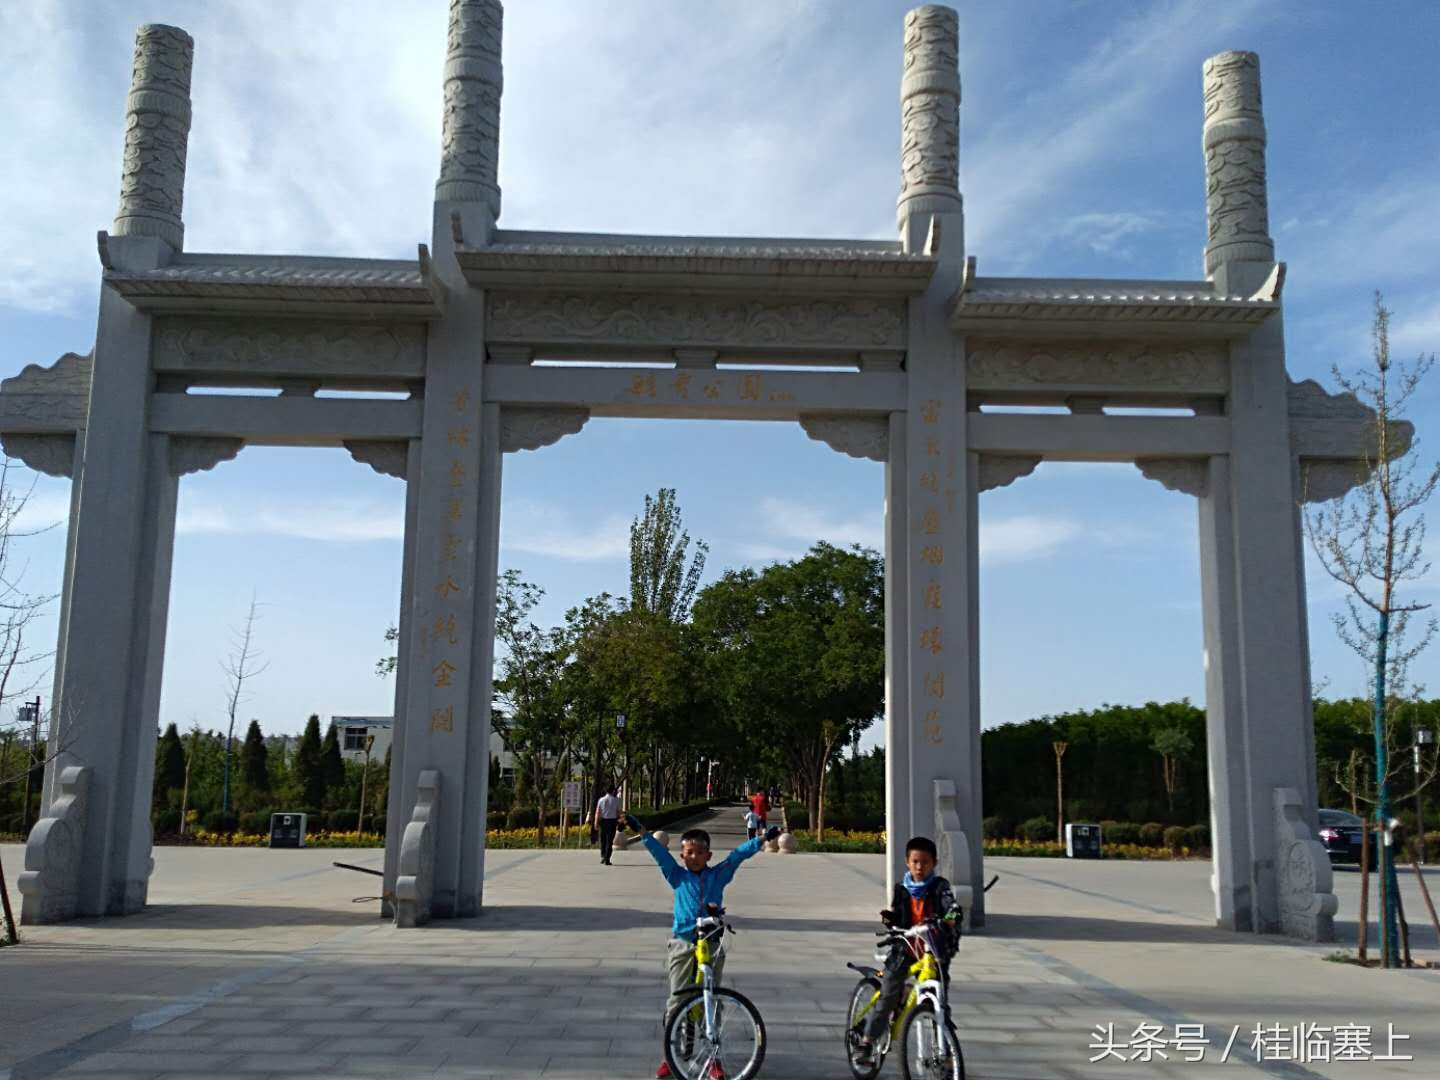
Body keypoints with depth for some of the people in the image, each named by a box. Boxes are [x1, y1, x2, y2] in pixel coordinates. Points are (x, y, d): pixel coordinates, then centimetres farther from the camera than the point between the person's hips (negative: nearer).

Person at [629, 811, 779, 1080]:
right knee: (677, 1001, 3)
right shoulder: (678, 876, 4)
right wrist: (641, 831, -11)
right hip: (682, 945, 0)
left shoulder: (718, 875, 5)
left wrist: (762, 839, -7)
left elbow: (738, 855, 0)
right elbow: (660, 853, -3)